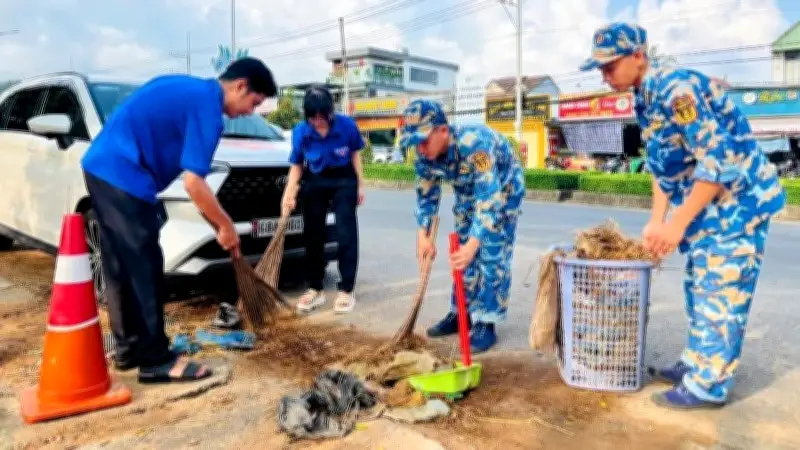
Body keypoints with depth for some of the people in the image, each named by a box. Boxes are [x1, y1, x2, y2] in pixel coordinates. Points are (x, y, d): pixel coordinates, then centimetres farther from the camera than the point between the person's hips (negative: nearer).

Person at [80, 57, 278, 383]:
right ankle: (156, 360, 5)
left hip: (102, 167, 10)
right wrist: (226, 226, -5)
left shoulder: (190, 89, 17)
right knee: (144, 270, -4)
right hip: (123, 176, -10)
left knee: (122, 268, 15)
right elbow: (193, 182, -19)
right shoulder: (207, 105, -13)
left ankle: (129, 349, 26)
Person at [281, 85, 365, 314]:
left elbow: (355, 154, -4)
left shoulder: (347, 125, -20)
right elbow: (297, 166, -6)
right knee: (312, 235, 4)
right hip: (314, 182, 2)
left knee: (346, 234, -7)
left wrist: (360, 184, -3)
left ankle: (346, 290, 1)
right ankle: (315, 289, 15)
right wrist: (290, 195, -19)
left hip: (344, 181, -2)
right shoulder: (300, 132, -16)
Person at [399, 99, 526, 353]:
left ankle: (485, 324, -4)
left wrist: (473, 244, -51)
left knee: (492, 256, -12)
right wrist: (423, 236, -18)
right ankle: (461, 313, 21)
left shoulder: (474, 143, -42)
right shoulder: (424, 154, -21)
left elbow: (489, 197, -44)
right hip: (468, 192, 6)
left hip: (503, 188, -6)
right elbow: (426, 195, -7)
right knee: (462, 256, 7)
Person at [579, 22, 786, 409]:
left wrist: (677, 223, -25)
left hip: (738, 198, -9)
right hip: (707, 202, 10)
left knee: (720, 294, -3)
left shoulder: (677, 88, -24)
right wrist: (656, 222, 8)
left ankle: (708, 386, 7)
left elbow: (718, 161, -27)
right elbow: (661, 167, 12)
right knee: (699, 289, 15)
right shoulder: (645, 100, 6)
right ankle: (696, 364, 29)